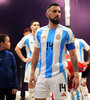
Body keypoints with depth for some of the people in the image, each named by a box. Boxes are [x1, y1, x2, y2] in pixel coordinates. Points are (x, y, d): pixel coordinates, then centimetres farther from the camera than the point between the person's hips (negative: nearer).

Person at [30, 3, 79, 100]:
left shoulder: (66, 32, -2)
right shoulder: (39, 32, 8)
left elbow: (73, 55, 0)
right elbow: (36, 54, 14)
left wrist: (76, 75, -4)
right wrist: (32, 73, 10)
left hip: (59, 74, -3)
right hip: (42, 75, 4)